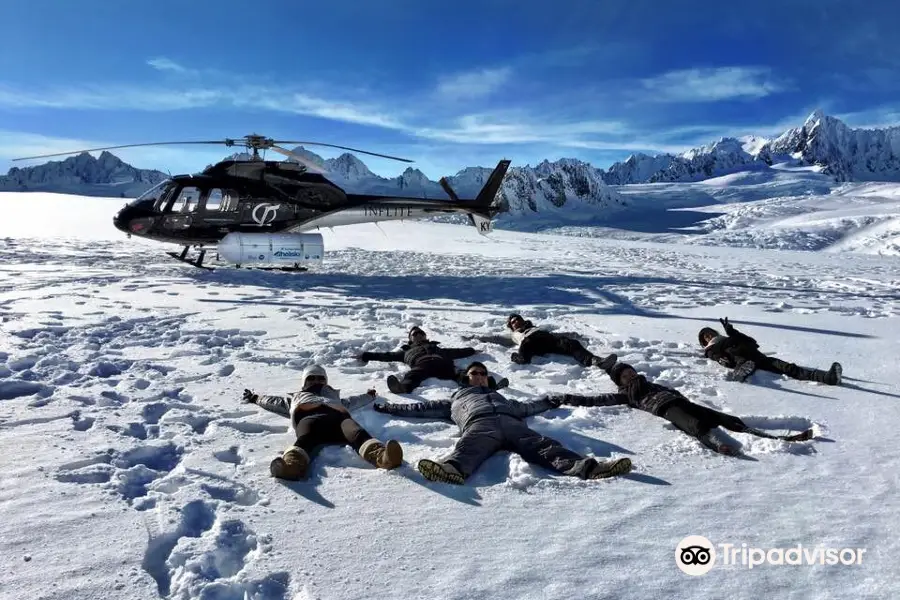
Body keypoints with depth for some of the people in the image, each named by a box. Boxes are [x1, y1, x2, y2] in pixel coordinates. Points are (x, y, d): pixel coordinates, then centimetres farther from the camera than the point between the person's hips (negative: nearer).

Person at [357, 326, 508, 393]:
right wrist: (366, 356, 31)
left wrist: (472, 351, 40)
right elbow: (388, 355, 36)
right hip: (422, 363, -1)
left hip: (442, 363, 1)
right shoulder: (406, 351, 41)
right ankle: (402, 386, -72)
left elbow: (456, 352, 44)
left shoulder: (437, 347, 45)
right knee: (413, 375, -39)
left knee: (459, 374, -30)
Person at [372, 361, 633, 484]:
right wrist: (390, 408, 28)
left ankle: (589, 467, -49)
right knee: (469, 448, -38)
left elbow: (523, 407, 46)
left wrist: (547, 403, 49)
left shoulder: (500, 396, 46)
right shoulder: (457, 398, 37)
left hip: (511, 423, 3)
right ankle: (451, 469, -72)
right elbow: (425, 408, 32)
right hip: (479, 424, -2)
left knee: (543, 446, -25)